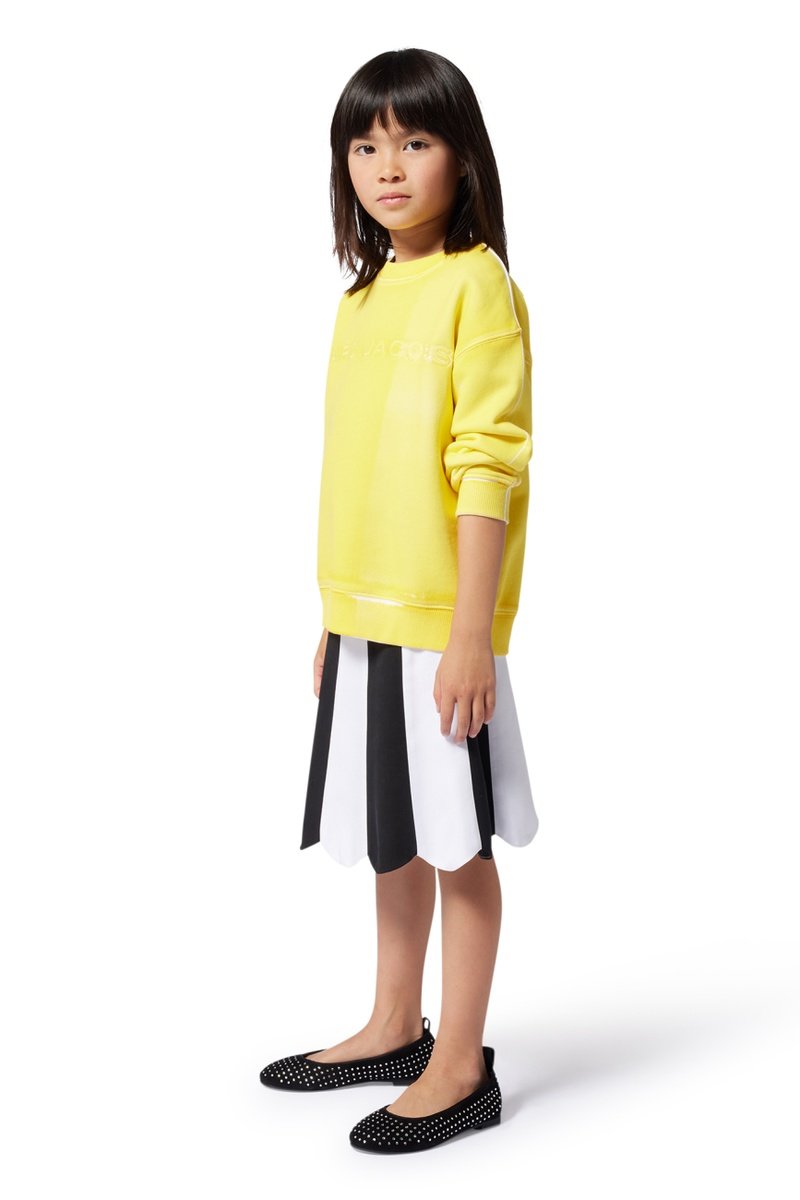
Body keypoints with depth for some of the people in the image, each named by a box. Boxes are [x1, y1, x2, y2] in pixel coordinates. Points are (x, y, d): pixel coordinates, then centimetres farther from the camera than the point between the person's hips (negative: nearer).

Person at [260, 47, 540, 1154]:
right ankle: (395, 1031, 32)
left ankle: (461, 1068, 15)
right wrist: (334, 617, 15)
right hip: (365, 617, 8)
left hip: (442, 624, -7)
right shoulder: (364, 296, 13)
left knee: (456, 841, 3)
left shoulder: (478, 284, -10)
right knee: (392, 834, 17)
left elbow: (488, 467, -16)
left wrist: (472, 633, -20)